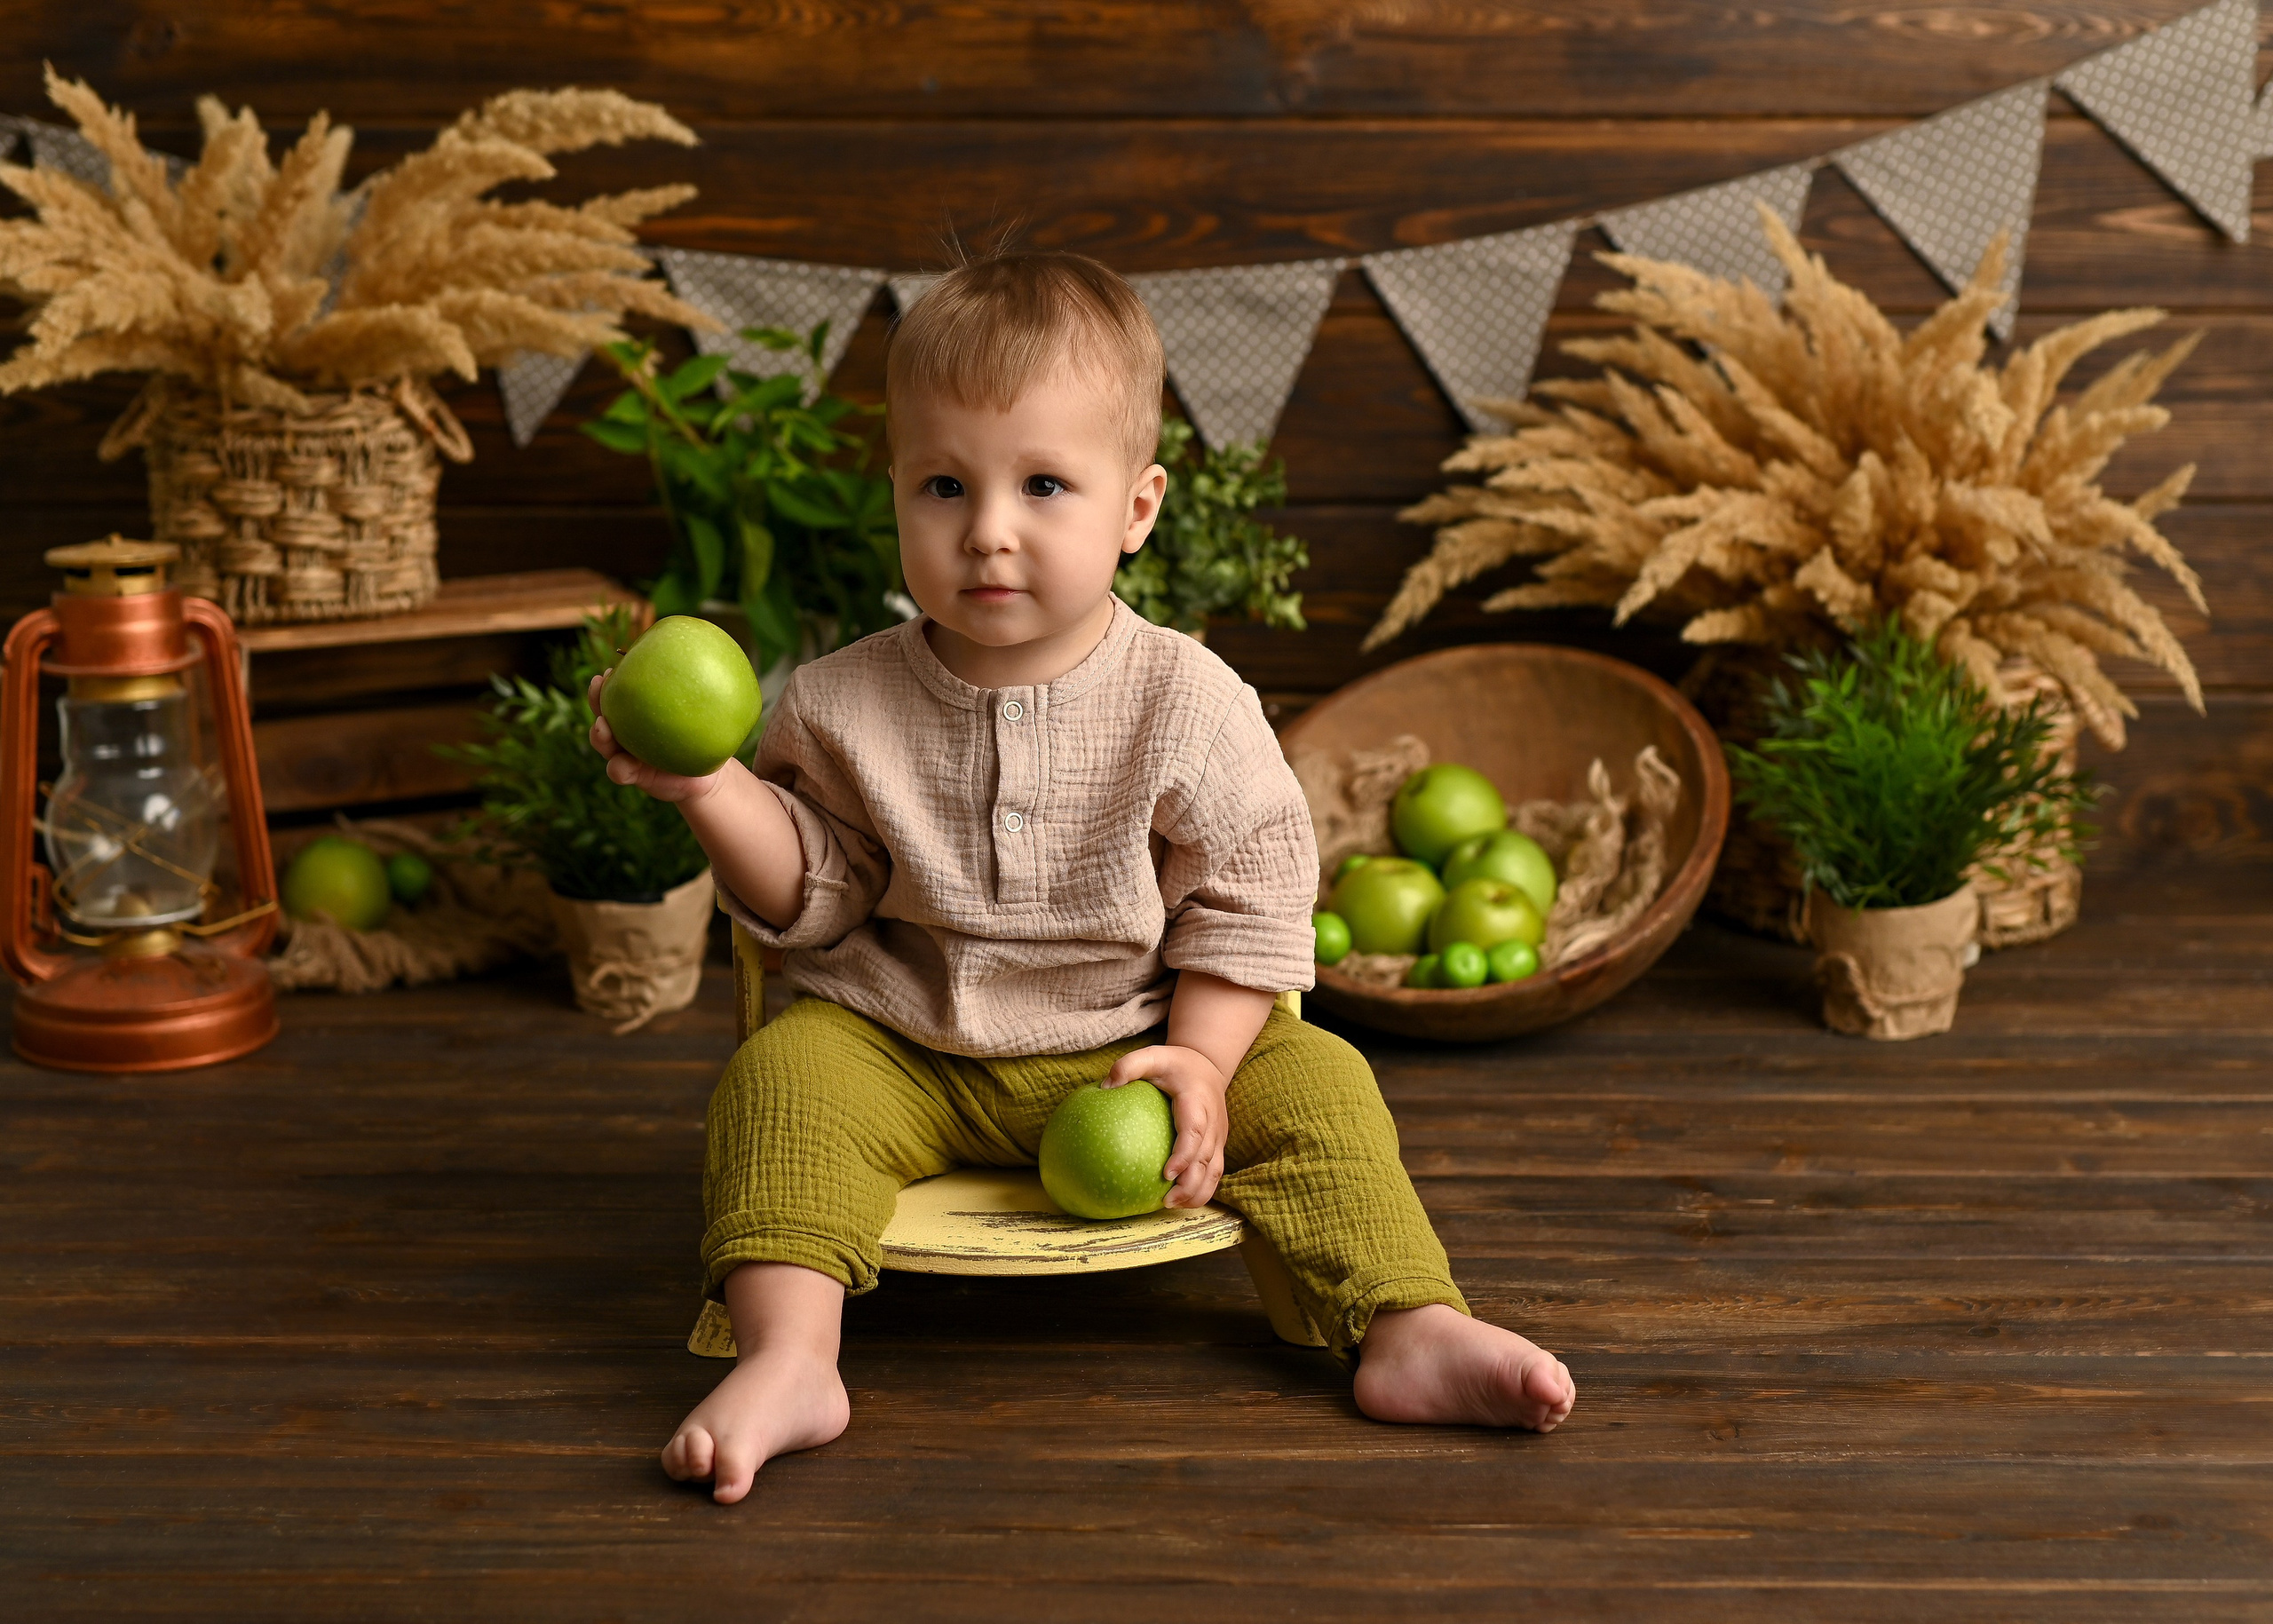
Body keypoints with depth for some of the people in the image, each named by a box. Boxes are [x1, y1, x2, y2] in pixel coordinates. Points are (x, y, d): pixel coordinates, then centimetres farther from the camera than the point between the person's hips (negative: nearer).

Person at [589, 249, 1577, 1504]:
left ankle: (1408, 1334, -18)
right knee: (783, 1073, -25)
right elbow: (810, 893, 0)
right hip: (908, 1057, 1)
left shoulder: (1188, 703, -11)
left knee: (1316, 1084, -17)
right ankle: (786, 1360, -32)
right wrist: (710, 790, -17)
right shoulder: (845, 706, -6)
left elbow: (1251, 893, -5)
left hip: (1127, 1048, 0)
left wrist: (1200, 1060, -16)